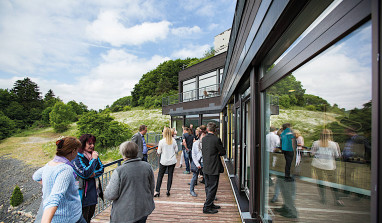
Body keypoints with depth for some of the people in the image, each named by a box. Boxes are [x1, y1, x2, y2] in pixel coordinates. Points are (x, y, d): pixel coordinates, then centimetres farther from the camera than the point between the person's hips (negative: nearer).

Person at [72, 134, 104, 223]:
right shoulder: (76, 158, -15)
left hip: (93, 192, 6)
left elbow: (101, 169, 7)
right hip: (84, 194, -6)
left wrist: (94, 174, -12)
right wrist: (93, 159, -20)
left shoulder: (93, 154, 4)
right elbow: (85, 174, -23)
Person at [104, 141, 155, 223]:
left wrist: (109, 185, 7)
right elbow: (151, 188, 6)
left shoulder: (119, 171, -20)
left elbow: (110, 196, -14)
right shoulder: (147, 167, -6)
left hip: (125, 214, -3)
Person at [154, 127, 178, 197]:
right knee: (170, 175, 11)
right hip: (172, 161, 2)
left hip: (164, 161, -2)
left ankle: (157, 191, 13)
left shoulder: (161, 141, -12)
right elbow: (176, 150, 2)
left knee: (160, 175, 10)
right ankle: (168, 190, 16)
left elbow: (159, 152, -6)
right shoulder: (174, 141, -5)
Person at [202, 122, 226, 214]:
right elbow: (223, 152, -8)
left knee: (208, 187, 17)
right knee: (212, 188, 5)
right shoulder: (216, 139, -17)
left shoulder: (203, 139, 2)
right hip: (213, 168, -7)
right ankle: (207, 207, 12)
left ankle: (210, 204, 32)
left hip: (205, 167, 7)